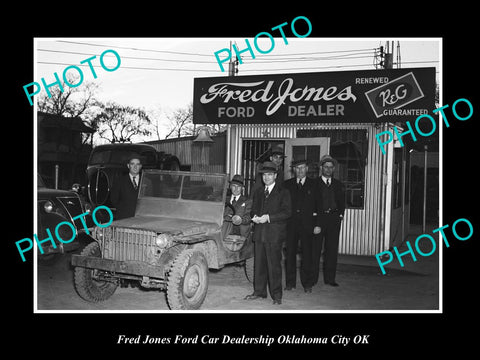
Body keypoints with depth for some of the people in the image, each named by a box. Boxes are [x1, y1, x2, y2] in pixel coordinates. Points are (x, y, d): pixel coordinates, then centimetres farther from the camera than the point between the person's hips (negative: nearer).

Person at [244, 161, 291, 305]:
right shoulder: (258, 192, 19)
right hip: (259, 233, 5)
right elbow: (253, 209, 21)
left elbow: (287, 212, -8)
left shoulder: (283, 192, 1)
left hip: (274, 234, -5)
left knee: (274, 265, -3)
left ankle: (276, 295, 6)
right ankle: (259, 291, 21)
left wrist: (268, 217, -16)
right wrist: (255, 216, -3)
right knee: (259, 263, 9)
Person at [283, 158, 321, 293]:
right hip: (290, 224, 1)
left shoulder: (314, 185, 7)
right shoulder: (287, 184, 10)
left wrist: (317, 224, -6)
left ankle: (307, 283, 13)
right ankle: (290, 282, 16)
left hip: (307, 224, -1)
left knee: (307, 254, 2)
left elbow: (318, 205, 2)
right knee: (290, 253, 5)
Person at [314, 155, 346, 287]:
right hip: (318, 217, -3)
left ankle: (330, 278, 13)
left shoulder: (338, 184, 16)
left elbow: (342, 202, 17)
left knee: (332, 249, 4)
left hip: (334, 218, 3)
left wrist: (340, 214, 5)